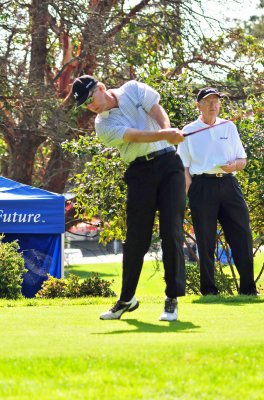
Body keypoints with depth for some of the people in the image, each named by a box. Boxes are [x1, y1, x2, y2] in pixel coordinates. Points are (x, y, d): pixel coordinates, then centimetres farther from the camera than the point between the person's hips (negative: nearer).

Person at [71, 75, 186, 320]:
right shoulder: (103, 125, -1)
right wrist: (164, 135, -32)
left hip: (168, 164, 0)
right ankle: (127, 298, 12)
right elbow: (135, 136, -16)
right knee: (136, 237, 0)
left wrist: (168, 131, -27)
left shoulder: (134, 90, 5)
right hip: (140, 171, 0)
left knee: (172, 233, -6)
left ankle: (173, 298, -2)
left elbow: (158, 111, -6)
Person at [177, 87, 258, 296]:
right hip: (202, 186, -2)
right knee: (206, 239, -1)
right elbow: (184, 167, 5)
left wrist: (234, 165, -6)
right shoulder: (189, 131, 8)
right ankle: (209, 289, 4)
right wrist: (187, 193, -7)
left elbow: (242, 160, 17)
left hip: (229, 183, 3)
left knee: (242, 235, -4)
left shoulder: (229, 127, 16)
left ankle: (248, 288, 0)